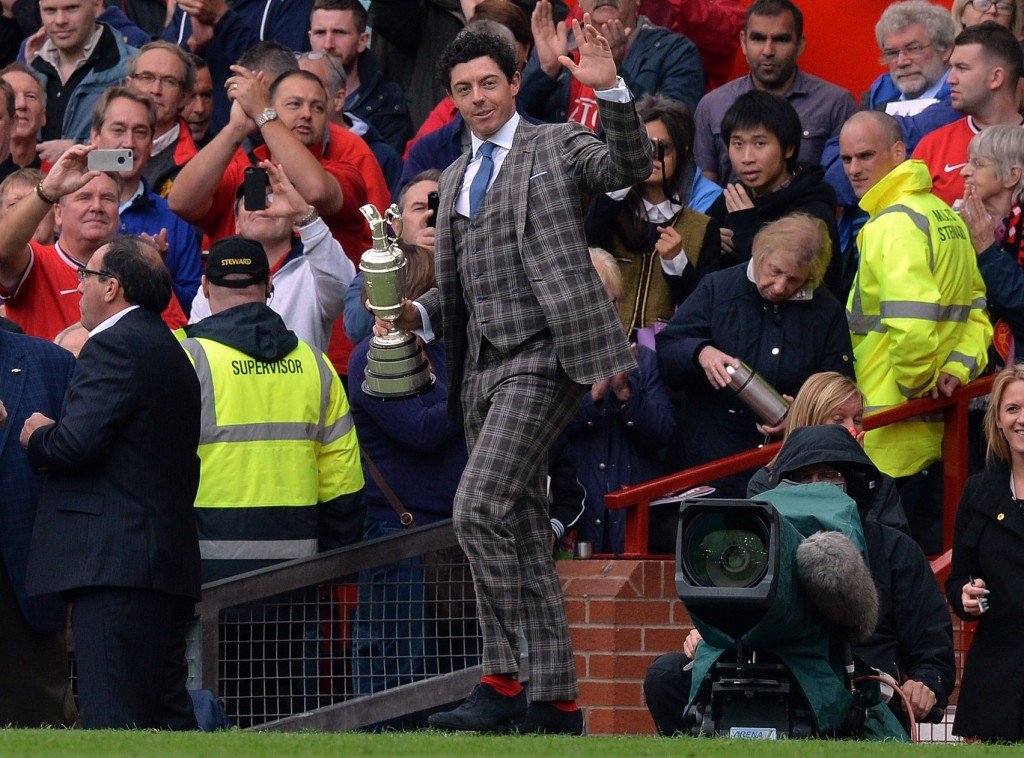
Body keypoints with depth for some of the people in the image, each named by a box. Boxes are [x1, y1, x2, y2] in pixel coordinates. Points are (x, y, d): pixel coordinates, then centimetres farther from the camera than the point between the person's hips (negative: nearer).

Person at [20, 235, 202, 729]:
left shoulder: (115, 345, -9)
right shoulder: (169, 351, 22)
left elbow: (76, 443, -19)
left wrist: (35, 438, 3)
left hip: (114, 560, -10)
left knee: (111, 721, -13)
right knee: (167, 716, 9)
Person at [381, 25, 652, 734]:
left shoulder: (558, 147, 3)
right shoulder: (456, 179, 23)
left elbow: (631, 166, -17)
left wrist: (611, 89, -30)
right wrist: (414, 313, 8)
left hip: (544, 355, -8)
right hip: (484, 367, 8)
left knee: (479, 508, -20)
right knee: (523, 533, 7)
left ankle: (503, 682, -18)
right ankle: (556, 698, 9)